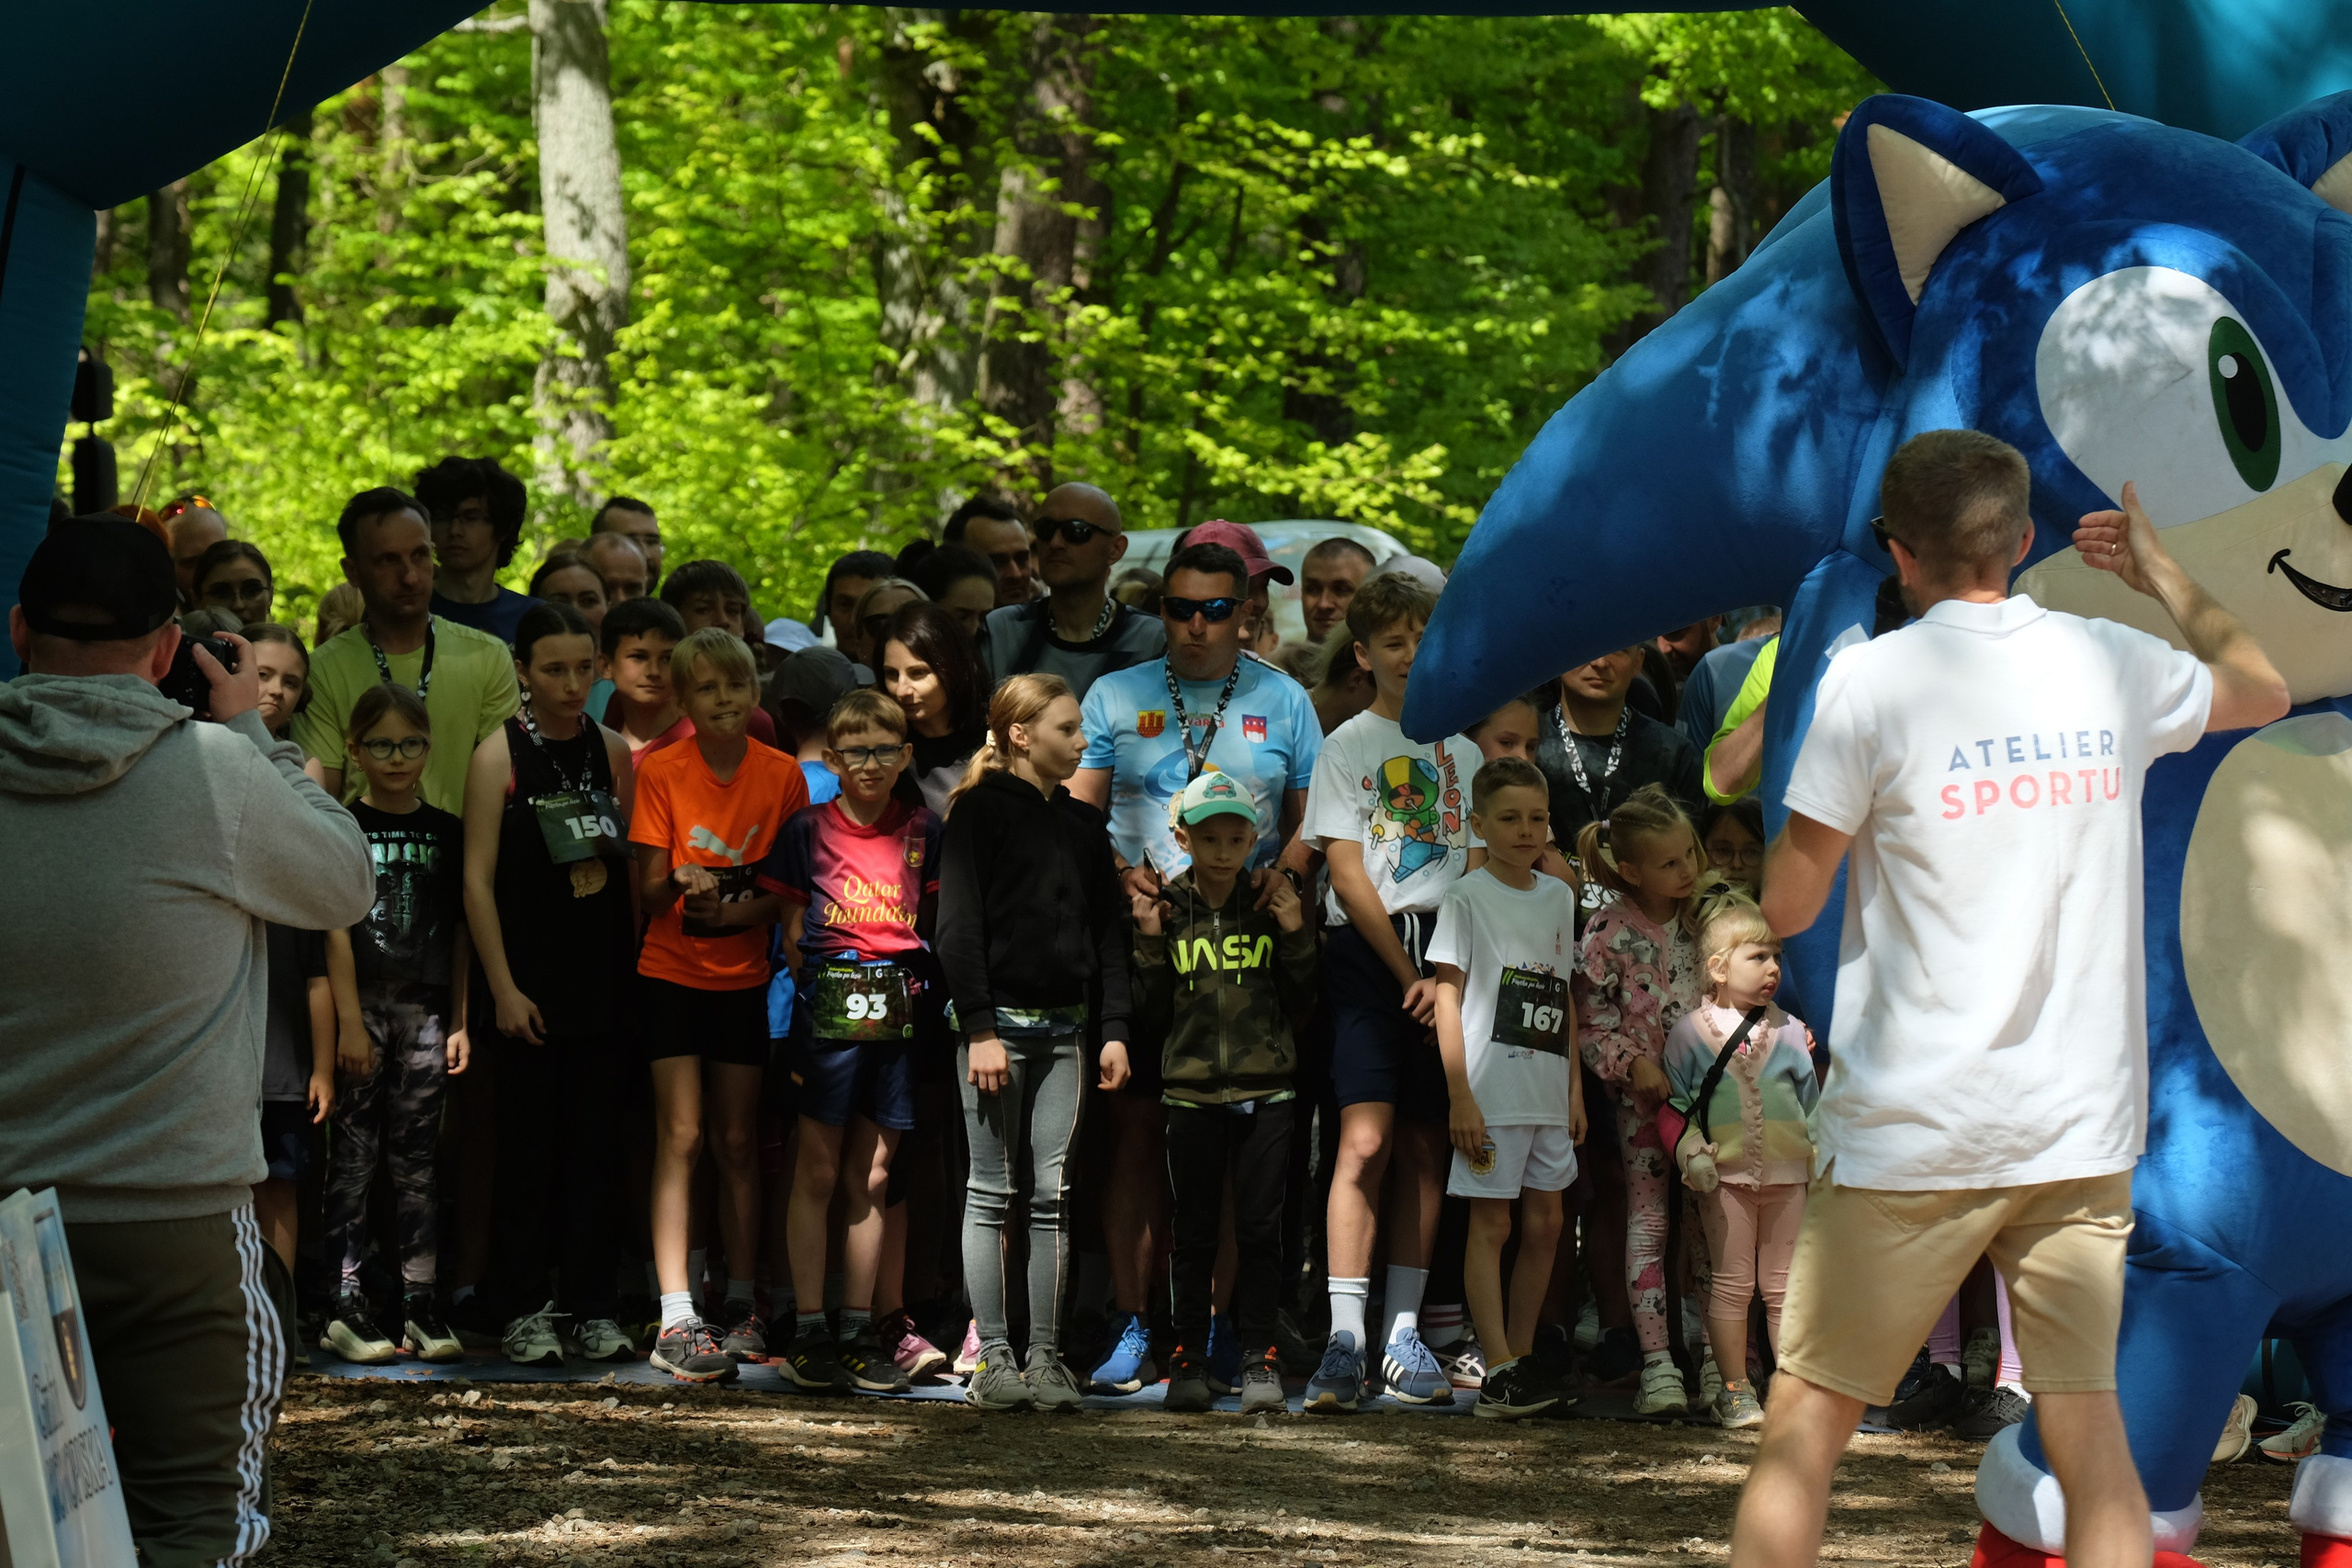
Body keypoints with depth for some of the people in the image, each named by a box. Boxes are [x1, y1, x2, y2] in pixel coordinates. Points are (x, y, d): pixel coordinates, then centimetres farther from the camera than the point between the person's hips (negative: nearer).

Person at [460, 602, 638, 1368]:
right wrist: (503, 987, -10)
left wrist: (639, 964, 7)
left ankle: (594, 1307, 11)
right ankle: (522, 1311, 5)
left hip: (604, 979, 4)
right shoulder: (498, 757, -4)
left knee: (596, 1146, 5)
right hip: (531, 981, -4)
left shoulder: (613, 751, 9)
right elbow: (478, 879, -6)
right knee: (529, 1147, -1)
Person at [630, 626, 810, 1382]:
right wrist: (680, 884, -30)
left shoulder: (782, 774, -1)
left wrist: (744, 910, -18)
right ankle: (676, 1320, -13)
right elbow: (649, 892, -8)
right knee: (680, 1135, -9)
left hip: (746, 974, 2)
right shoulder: (661, 771, -6)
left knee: (738, 1141, 8)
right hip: (673, 972, -2)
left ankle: (742, 1304, 19)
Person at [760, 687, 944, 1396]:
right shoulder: (808, 830, 3)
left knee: (872, 1173, 6)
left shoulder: (923, 831, 9)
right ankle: (809, 1332, 2)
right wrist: (807, 995, 0)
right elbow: (792, 927, 6)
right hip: (828, 1006, -2)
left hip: (899, 1009, 2)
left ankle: (858, 1331, 10)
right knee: (818, 1169, 0)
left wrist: (925, 993, 4)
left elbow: (938, 924, 13)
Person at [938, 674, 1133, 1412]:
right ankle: (992, 1358, 1)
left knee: (1054, 1193, 3)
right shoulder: (980, 811, -4)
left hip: (1063, 1027, 5)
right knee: (992, 1191, -2)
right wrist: (980, 1029, -16)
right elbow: (958, 926, -10)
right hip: (998, 1021, -5)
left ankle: (1045, 1357, 6)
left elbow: (1109, 931, 15)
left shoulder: (1083, 823, 13)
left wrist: (1114, 1030, 7)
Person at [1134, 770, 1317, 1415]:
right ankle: (1188, 1356, 10)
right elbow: (1154, 1014, 2)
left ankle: (1258, 1355, 7)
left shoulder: (1272, 908, 5)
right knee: (1193, 1229, 3)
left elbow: (1302, 1005, 7)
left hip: (1265, 1090, 0)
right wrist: (1151, 943, -9)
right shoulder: (1166, 911, 3)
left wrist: (1295, 935, -5)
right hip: (1191, 1089, 0)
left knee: (1260, 1226, 1)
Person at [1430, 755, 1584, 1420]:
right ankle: (1499, 1373, -7)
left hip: (1548, 1090, 6)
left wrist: (1575, 1086, 13)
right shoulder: (1467, 898, -5)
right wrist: (1460, 1095, -14)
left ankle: (1522, 1358, 16)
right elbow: (1448, 997, -8)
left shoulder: (1559, 896, 12)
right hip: (1491, 1088, -6)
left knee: (1545, 1223, 8)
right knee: (1491, 1223, -5)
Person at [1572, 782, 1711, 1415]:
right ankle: (1657, 1360, -6)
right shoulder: (1609, 933, -10)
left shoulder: (1700, 917, 3)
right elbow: (1595, 1026, -6)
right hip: (1644, 1091, -4)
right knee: (1650, 1216, -5)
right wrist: (1633, 1063, -20)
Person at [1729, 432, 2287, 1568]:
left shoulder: (1870, 680, -9)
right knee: (2084, 1415, 4)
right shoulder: (2111, 663, 4)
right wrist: (2163, 578, 39)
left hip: (1914, 1125, -4)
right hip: (2081, 1128, 4)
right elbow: (2263, 689, 27)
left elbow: (1786, 906, -5)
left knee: (1808, 1419, 4)